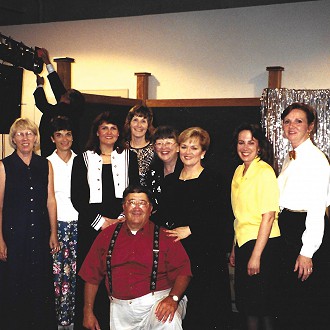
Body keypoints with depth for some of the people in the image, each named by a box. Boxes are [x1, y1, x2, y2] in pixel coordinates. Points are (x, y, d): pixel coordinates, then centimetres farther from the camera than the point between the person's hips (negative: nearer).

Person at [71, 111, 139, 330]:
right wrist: (100, 220, -7)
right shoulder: (83, 159, 8)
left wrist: (121, 219, -7)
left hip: (123, 225, 1)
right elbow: (77, 197, 2)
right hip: (92, 226, 0)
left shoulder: (129, 157, 11)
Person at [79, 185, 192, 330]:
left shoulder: (165, 237, 3)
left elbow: (183, 271, -4)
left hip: (156, 301, -3)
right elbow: (92, 275, 13)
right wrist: (88, 312, 10)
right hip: (120, 310, 4)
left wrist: (173, 298, -21)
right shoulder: (107, 235, 11)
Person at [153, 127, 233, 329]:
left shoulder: (212, 180, -2)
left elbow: (218, 219, -9)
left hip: (206, 251, -5)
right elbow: (163, 216, 17)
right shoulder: (170, 181, 14)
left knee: (205, 305, -2)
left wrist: (189, 230, -14)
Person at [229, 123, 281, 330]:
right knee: (245, 302, 14)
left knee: (262, 305, 1)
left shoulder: (265, 172, -13)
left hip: (263, 244, -8)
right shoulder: (239, 171, 10)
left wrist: (256, 255, -19)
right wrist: (234, 249, 14)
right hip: (244, 243, 8)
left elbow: (268, 216, -17)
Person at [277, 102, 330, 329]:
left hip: (307, 231, -9)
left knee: (308, 302, 0)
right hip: (289, 230, 9)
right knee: (290, 299, 16)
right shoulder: (290, 159, 14)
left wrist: (307, 252, -20)